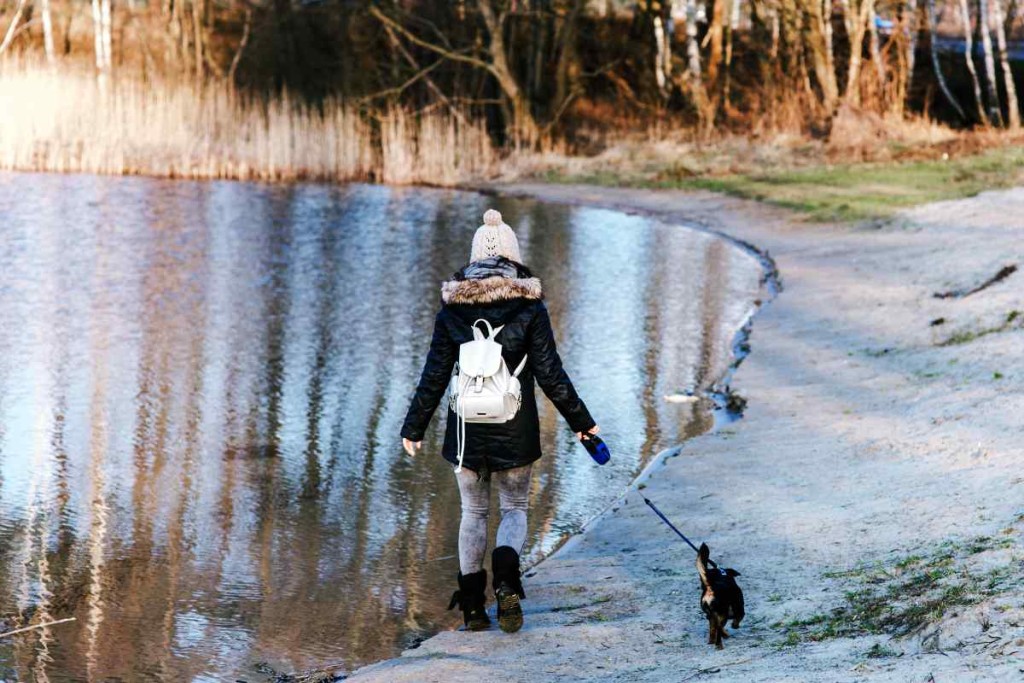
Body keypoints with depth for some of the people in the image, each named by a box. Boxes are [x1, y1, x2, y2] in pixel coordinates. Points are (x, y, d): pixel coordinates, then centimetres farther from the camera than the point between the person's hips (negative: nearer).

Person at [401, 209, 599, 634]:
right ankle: (505, 578, -17)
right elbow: (549, 373, -6)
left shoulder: (452, 307, -1)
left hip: (466, 428, 1)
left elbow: (434, 375, 1)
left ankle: (473, 606, 11)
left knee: (473, 512, 15)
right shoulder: (529, 307, -7)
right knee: (515, 508, 12)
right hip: (514, 430, -1)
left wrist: (414, 427, 10)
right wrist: (580, 420, 5)